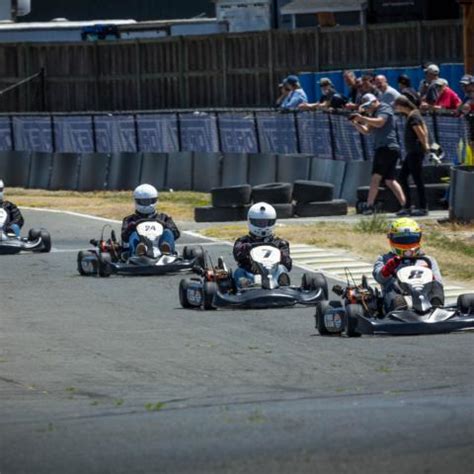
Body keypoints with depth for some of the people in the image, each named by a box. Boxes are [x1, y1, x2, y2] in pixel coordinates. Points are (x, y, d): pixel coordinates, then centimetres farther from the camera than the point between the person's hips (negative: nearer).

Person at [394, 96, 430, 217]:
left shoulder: (412, 117, -16)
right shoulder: (415, 114, 14)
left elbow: (421, 133, -19)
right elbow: (425, 129, 17)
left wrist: (424, 146, -6)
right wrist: (426, 144, 9)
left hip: (415, 152, -10)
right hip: (412, 152, 10)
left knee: (418, 180, -5)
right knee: (402, 177, 13)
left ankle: (423, 208, 0)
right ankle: (408, 207, 15)